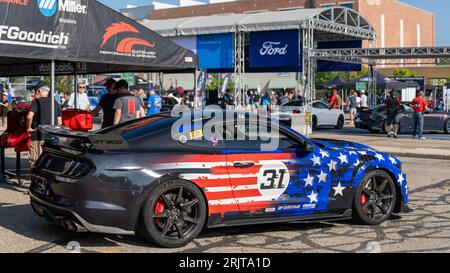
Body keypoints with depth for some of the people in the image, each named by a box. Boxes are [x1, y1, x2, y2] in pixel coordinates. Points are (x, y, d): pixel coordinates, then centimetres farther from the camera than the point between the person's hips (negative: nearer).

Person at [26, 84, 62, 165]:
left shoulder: (37, 102, -6)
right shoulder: (56, 103, 13)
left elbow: (29, 117, -20)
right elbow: (59, 122, 13)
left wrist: (28, 128, -6)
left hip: (39, 136, -6)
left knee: (35, 161, -1)